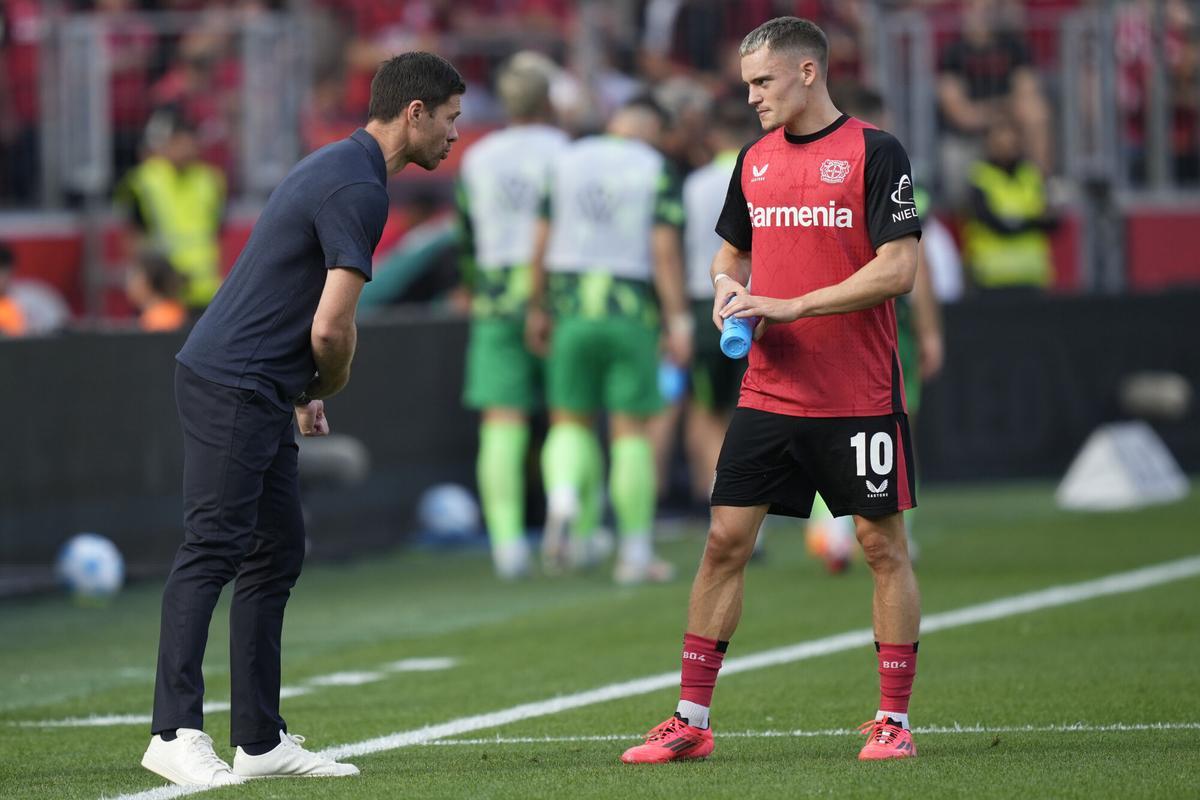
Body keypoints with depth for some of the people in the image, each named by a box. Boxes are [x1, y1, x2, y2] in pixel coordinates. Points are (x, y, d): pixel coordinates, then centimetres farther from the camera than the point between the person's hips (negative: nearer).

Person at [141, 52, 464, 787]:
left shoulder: (340, 167, 17)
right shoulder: (359, 188, -15)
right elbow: (331, 327, -19)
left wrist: (305, 394, 18)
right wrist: (328, 389, 1)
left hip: (257, 393, 10)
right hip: (234, 388, -10)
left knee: (277, 554, 11)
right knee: (214, 549, -12)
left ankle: (261, 740, 13)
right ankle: (175, 732, -15)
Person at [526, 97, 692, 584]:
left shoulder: (567, 163, 6)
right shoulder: (657, 172, -3)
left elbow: (541, 242, 5)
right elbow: (665, 250, -11)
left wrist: (536, 309, 15)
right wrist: (678, 321, -9)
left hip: (572, 310, 2)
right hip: (632, 314, -2)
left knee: (570, 421, 12)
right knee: (631, 430, 4)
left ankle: (562, 499, -18)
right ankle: (635, 552, 7)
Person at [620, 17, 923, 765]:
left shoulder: (875, 153, -8)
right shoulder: (755, 160, 10)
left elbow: (897, 269, -15)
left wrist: (792, 305, -17)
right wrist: (730, 288, 0)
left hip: (860, 396, -5)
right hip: (769, 391, 5)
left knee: (883, 544, 1)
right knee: (726, 540, 1)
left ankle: (895, 721, 10)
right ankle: (691, 720, 6)